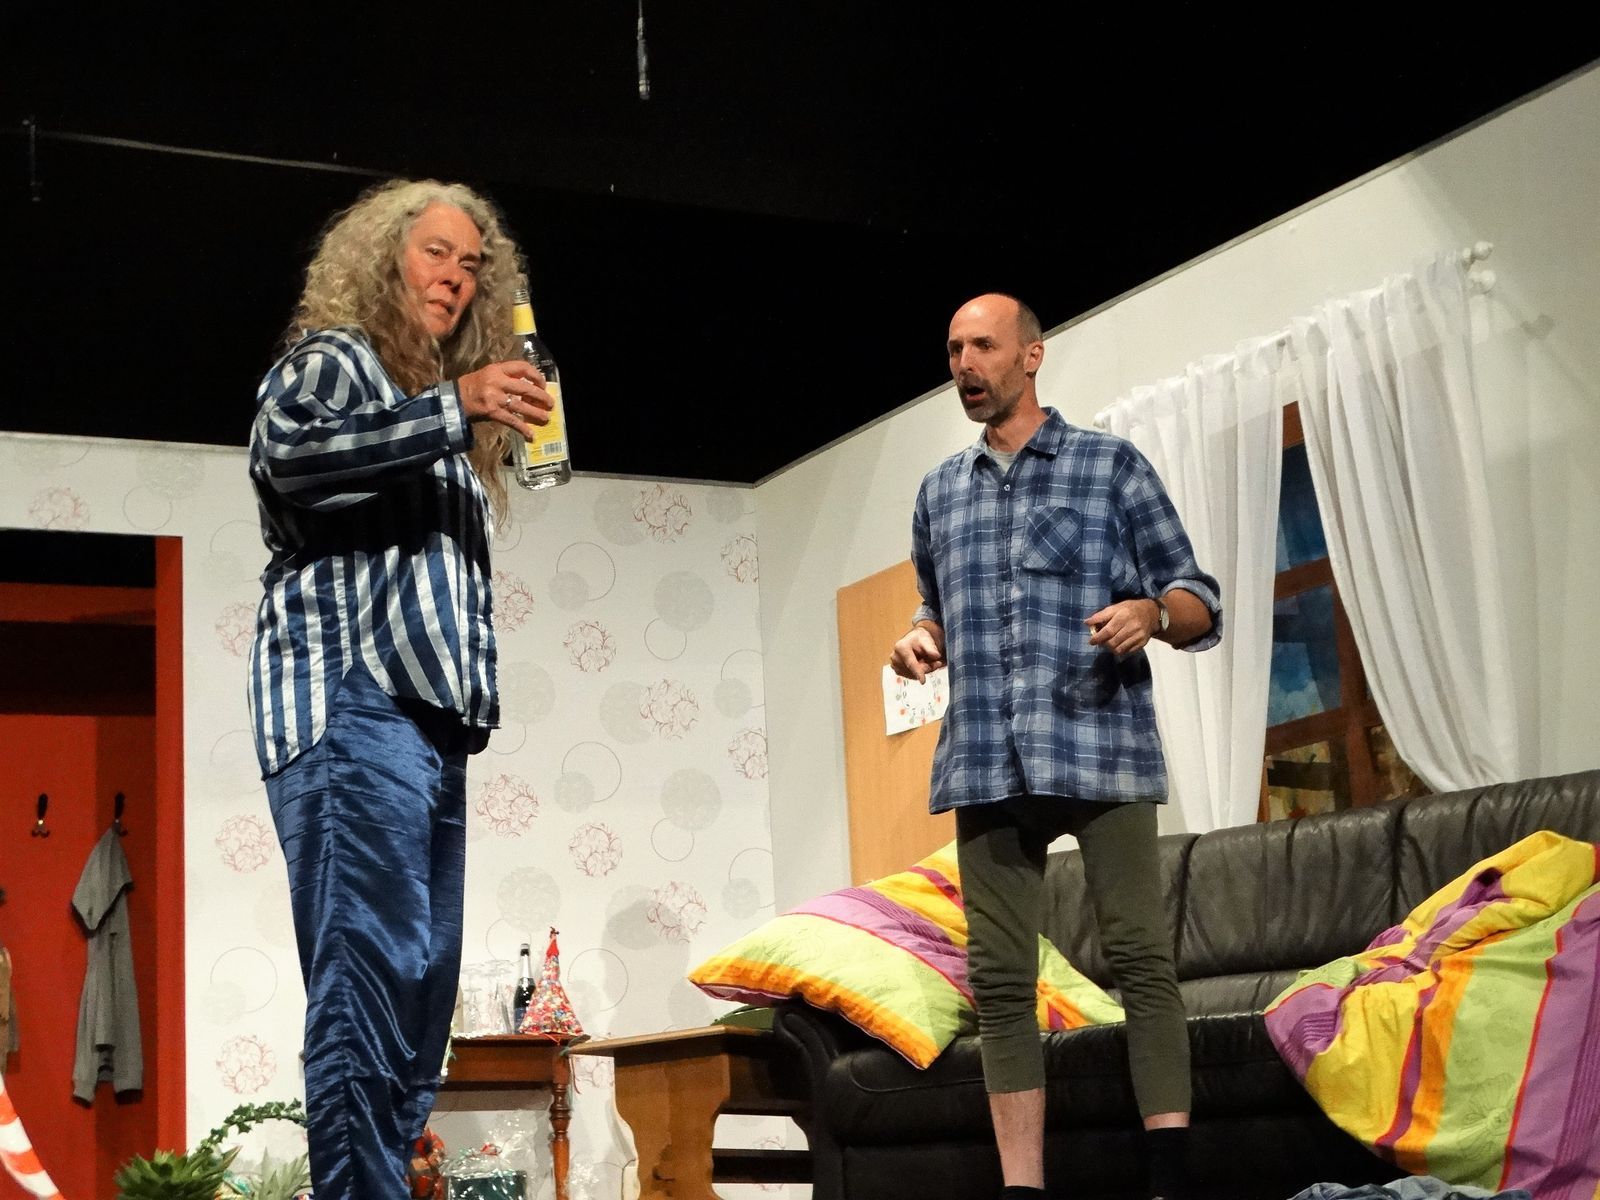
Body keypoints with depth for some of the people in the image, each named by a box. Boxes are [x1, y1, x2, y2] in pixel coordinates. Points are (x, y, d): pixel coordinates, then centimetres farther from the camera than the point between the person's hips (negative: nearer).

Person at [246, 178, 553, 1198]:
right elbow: (287, 451, -16)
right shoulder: (332, 359, 7)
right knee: (371, 976, -19)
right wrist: (453, 410, -21)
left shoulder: (440, 408, 30)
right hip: (354, 703, -8)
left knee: (421, 993, 2)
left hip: (429, 719, 8)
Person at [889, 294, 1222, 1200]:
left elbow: (1202, 604, 6)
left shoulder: (1113, 467, 6)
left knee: (1142, 957, -7)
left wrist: (1154, 613, -16)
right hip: (986, 766, 4)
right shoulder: (940, 493, 19)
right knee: (1000, 980, 0)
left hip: (1102, 749, -4)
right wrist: (922, 639, 8)